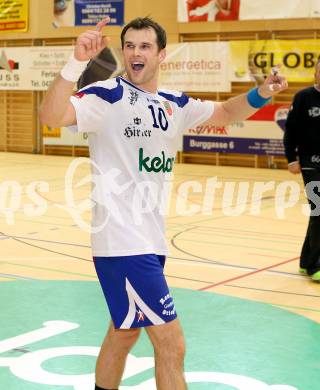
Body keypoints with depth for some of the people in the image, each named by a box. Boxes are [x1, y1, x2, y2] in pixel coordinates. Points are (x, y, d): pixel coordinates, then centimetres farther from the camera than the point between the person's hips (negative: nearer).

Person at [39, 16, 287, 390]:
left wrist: (260, 94, 4)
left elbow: (225, 112, 23)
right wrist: (77, 62, -39)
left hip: (150, 238, 8)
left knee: (124, 332, 20)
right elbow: (51, 116, -26)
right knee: (171, 344, -6)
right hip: (122, 239, -8)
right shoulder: (108, 95, -11)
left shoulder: (174, 104, 10)